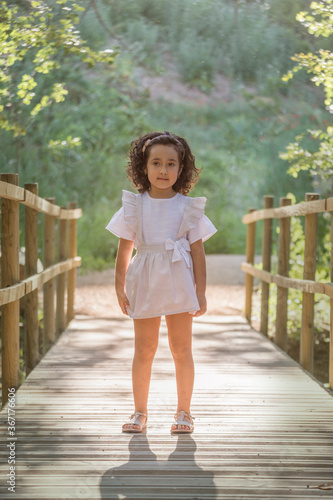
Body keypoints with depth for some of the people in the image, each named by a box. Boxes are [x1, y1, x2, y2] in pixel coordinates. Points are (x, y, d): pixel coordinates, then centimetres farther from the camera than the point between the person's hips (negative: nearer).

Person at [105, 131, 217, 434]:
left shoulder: (189, 207, 2)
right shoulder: (134, 206, 3)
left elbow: (198, 252, 3)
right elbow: (124, 250, 6)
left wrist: (201, 292, 0)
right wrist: (120, 287, 3)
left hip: (179, 283, 0)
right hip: (145, 284, 1)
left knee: (182, 349, 5)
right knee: (143, 350, 6)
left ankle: (184, 412, 17)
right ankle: (140, 412, 18)